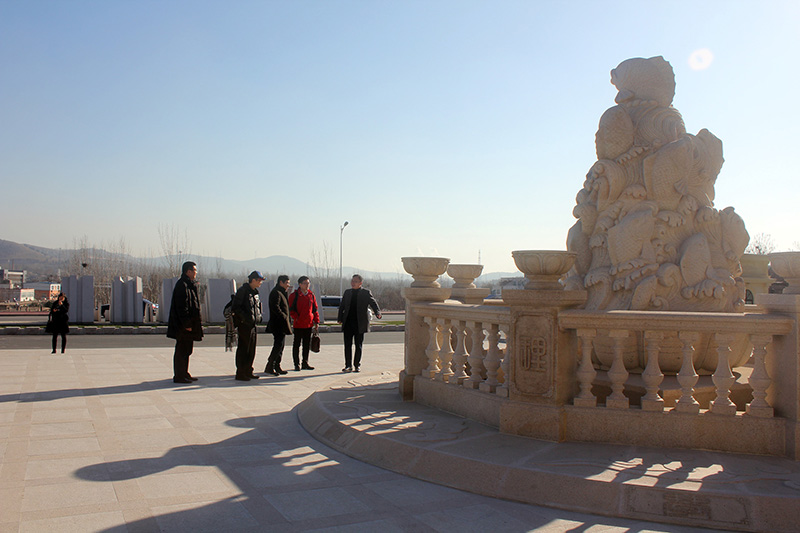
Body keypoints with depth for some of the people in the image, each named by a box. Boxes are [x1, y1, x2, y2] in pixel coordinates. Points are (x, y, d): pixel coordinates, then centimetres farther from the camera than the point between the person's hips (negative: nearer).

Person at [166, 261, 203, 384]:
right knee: (181, 350, -5)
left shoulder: (190, 285, 17)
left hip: (189, 325, 10)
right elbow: (182, 307, -21)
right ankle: (179, 376, 0)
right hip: (183, 327, -10)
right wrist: (186, 324, -22)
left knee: (186, 350, 15)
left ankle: (184, 374, 22)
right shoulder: (182, 285, -16)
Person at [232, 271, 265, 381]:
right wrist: (245, 317, -20)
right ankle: (240, 374, 1)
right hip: (244, 325, -9)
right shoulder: (243, 290, -12)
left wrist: (259, 316, 12)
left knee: (252, 350, 13)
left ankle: (248, 371, 22)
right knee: (243, 349, -5)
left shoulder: (255, 292, 15)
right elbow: (235, 307, -16)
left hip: (253, 325, 9)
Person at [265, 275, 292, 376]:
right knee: (278, 345, -12)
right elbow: (275, 308, -24)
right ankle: (269, 367, -9)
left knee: (280, 345, 12)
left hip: (282, 325, 11)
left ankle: (277, 366, 18)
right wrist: (284, 317, -19)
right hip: (278, 325, -10)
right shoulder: (276, 293, -13)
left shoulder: (282, 293, 20)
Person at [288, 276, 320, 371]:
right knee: (296, 344, 1)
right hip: (298, 324, -5)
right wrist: (296, 318, -18)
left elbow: (315, 309, 13)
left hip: (309, 324, 5)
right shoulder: (294, 295, -4)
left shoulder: (311, 295, 9)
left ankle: (305, 363, 20)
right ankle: (297, 364, 8)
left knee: (307, 344, 11)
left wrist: (316, 322, 9)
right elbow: (291, 309, -6)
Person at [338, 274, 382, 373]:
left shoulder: (366, 292, 2)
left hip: (359, 323, -3)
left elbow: (373, 303, -6)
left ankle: (357, 365, 14)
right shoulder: (347, 292, 13)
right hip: (348, 322, 3)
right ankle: (348, 365, 9)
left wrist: (377, 312, -25)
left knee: (358, 346, 5)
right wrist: (340, 318, 5)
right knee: (347, 345, 2)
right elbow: (341, 306, 16)